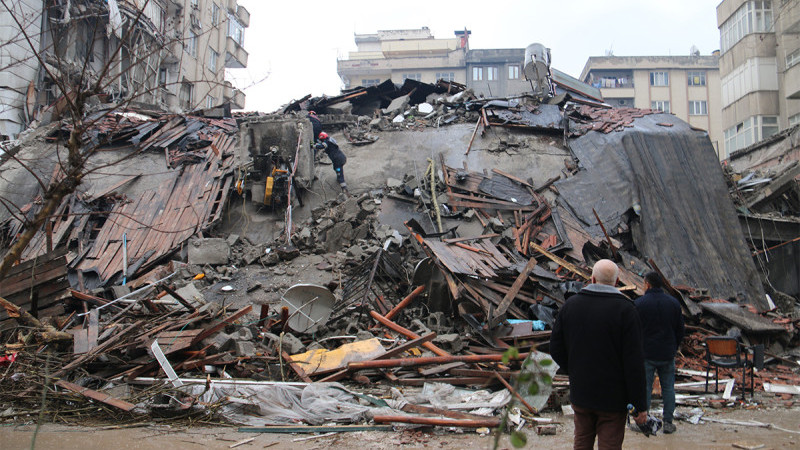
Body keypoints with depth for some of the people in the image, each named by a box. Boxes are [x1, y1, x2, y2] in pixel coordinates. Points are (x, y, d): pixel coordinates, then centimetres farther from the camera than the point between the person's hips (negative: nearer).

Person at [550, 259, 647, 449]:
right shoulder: (625, 310, -14)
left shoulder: (570, 305, 0)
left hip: (579, 394, 4)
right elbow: (634, 364, -16)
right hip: (612, 398, -4)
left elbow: (556, 349, 4)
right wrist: (639, 406, -10)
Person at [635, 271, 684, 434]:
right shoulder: (674, 302, 3)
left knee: (645, 387, 3)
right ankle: (668, 422, 13)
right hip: (667, 354, 3)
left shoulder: (639, 303, -9)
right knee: (668, 387, 10)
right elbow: (680, 329, 8)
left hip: (646, 354, -3)